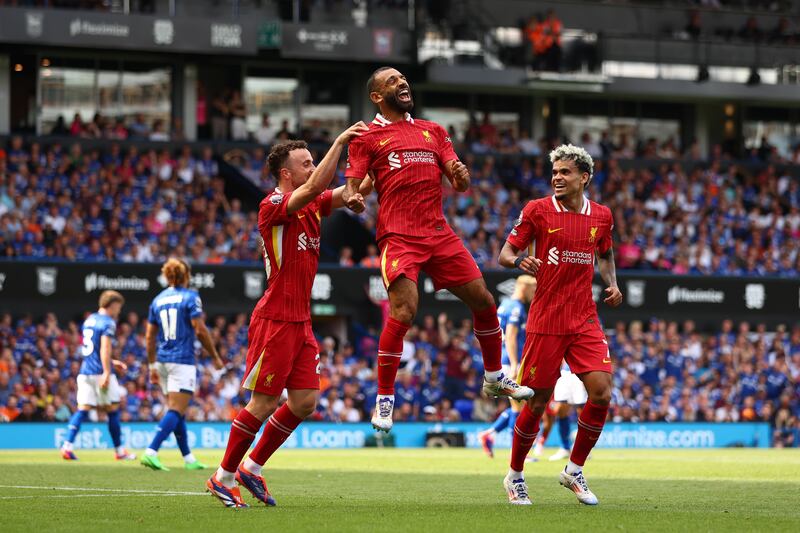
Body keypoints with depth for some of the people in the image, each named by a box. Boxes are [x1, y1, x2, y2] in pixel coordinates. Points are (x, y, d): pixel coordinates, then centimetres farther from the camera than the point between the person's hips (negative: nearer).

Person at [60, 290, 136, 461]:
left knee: (82, 410, 1)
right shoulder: (108, 323, -8)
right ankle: (119, 451, 13)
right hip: (100, 373, -7)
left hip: (85, 371, 7)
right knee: (113, 411, 5)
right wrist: (107, 372, -23)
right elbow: (105, 348, -19)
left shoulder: (89, 320, 18)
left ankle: (67, 446, -14)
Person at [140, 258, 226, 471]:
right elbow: (200, 330, -11)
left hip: (163, 360, 7)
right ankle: (151, 452, -25)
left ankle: (188, 458, 19)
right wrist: (215, 357, -1)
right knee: (176, 411, -11)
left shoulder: (158, 300, 11)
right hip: (182, 361, -7)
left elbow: (149, 336, 12)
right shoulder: (190, 297, -5)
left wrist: (152, 366, 19)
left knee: (178, 412, 14)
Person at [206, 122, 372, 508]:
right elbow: (313, 188, -28)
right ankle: (223, 477, 8)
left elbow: (357, 191, 12)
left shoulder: (312, 206, 12)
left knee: (305, 402, 5)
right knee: (263, 404, -5)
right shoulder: (275, 205, -12)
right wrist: (339, 142, -25)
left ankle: (251, 468, 18)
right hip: (275, 320, -8)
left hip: (301, 322, 8)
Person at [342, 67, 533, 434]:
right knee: (403, 312, -19)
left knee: (484, 302, 7)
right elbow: (352, 184, 0)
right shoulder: (367, 137, 7)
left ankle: (494, 377, 28)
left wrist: (461, 175, -7)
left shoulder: (433, 131, 21)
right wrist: (352, 197, -24)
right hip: (398, 235, -5)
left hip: (439, 233, 5)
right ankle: (384, 400, -9)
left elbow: (460, 185, 17)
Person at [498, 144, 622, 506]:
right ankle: (515, 476, 20)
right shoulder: (537, 210, -3)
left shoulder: (602, 216, 7)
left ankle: (574, 470, 8)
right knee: (537, 402, -1)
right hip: (545, 322, -3)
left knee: (601, 392, -11)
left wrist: (612, 285, 6)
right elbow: (505, 253, -1)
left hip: (585, 320, 3)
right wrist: (519, 261, -24)